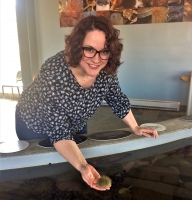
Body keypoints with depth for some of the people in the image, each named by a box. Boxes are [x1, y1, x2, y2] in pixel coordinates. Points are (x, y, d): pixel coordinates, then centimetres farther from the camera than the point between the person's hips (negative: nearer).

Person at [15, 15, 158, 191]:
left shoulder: (106, 71, -25)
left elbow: (117, 100, -5)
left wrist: (135, 128, -4)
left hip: (75, 125, 5)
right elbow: (60, 133, -39)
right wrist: (82, 166, -51)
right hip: (35, 128, -4)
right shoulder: (54, 74, -41)